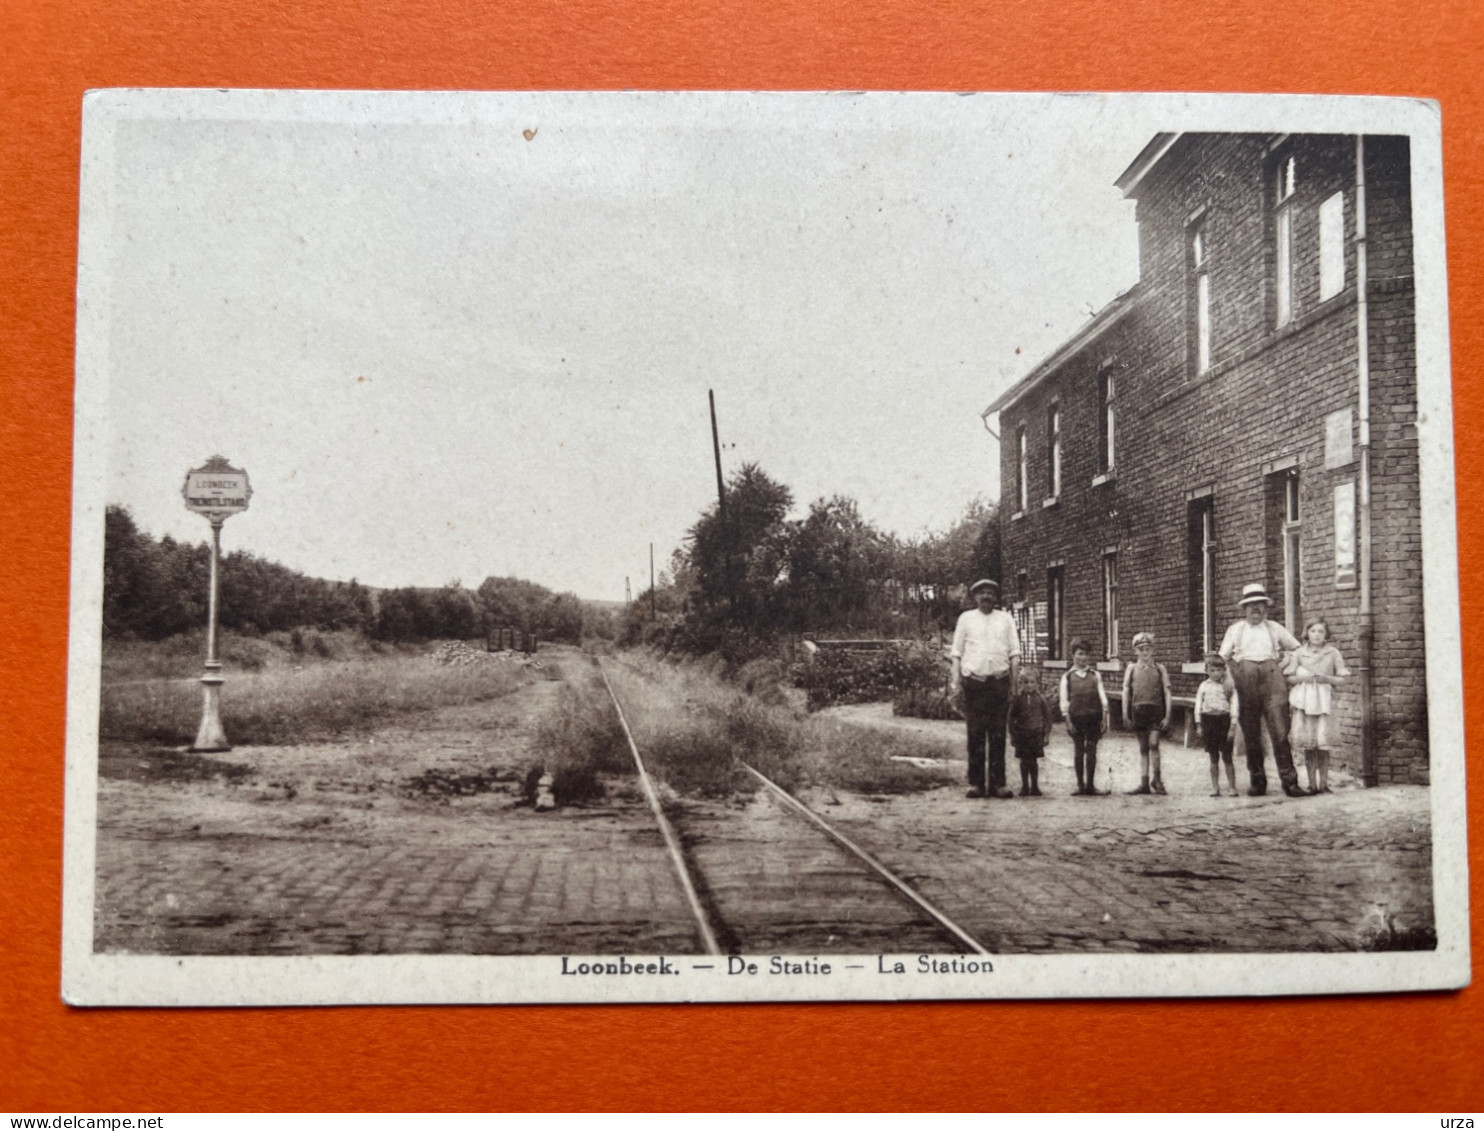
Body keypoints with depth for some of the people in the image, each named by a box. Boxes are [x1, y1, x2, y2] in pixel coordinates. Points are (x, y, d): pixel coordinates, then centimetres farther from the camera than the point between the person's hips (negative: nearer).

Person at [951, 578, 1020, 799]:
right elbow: (956, 654, 9)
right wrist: (956, 682, 1)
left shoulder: (1005, 619, 13)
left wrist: (1014, 683, 4)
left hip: (1000, 681, 1)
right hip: (973, 680, -1)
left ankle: (997, 783, 4)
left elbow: (1014, 653, 12)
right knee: (975, 734, -2)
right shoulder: (966, 618, 10)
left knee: (998, 735, 1)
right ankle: (975, 783, 2)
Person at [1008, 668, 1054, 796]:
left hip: (1036, 733, 0)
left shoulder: (1040, 698, 0)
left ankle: (1035, 786, 13)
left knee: (1033, 761, 4)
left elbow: (1047, 716, 5)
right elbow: (1012, 717, 2)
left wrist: (1046, 733, 0)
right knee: (1024, 761, 3)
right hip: (1022, 734, 0)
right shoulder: (1018, 699, -2)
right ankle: (1024, 786, 12)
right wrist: (1013, 734, -2)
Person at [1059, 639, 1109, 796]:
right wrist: (1068, 720, -6)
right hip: (1076, 716, -1)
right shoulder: (1068, 677, 3)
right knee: (1078, 749, 4)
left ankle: (1090, 785, 11)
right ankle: (1080, 785, 11)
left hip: (1094, 715, 1)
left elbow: (1102, 696, 7)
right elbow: (1064, 700, 0)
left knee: (1092, 749, 4)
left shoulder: (1095, 675, 9)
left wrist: (1104, 718, 1)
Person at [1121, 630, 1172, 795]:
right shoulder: (1132, 669, 8)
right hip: (1138, 709, 2)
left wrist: (1167, 715, -2)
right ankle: (1144, 783, 11)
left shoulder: (1159, 669, 5)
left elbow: (1167, 692, 4)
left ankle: (1156, 779, 0)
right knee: (1143, 747, 7)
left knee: (1153, 744, -13)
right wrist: (1125, 715, 3)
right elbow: (1126, 692, 8)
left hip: (1156, 709, -2)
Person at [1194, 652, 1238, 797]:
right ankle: (1215, 787, 10)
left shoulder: (1229, 686, 2)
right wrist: (1199, 725, 0)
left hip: (1224, 719, -1)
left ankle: (1232, 787, 5)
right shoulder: (1204, 686, 6)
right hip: (1208, 719, 1)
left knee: (1227, 756, -1)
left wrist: (1232, 726, -5)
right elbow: (1198, 705, 6)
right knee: (1214, 758, 6)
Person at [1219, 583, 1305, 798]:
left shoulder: (1274, 628, 18)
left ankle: (1289, 780, -11)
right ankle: (1257, 782, 9)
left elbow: (1297, 649, 23)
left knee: (1280, 730, -10)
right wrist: (1235, 674, 1)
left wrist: (1284, 665, 8)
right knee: (1250, 734, 2)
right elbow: (1223, 657, 15)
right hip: (1246, 681, 1)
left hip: (1272, 677, -1)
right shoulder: (1235, 629, 17)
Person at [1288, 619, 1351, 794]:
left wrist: (1326, 678, -8)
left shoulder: (1333, 653, 7)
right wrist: (1301, 678, -8)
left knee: (1322, 740, -10)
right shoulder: (1299, 653, 9)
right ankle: (1312, 784, 3)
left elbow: (1341, 679, 9)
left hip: (1323, 698, -1)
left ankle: (1323, 783, -4)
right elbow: (1288, 678, 10)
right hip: (1303, 699, 1)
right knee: (1308, 742, -1)